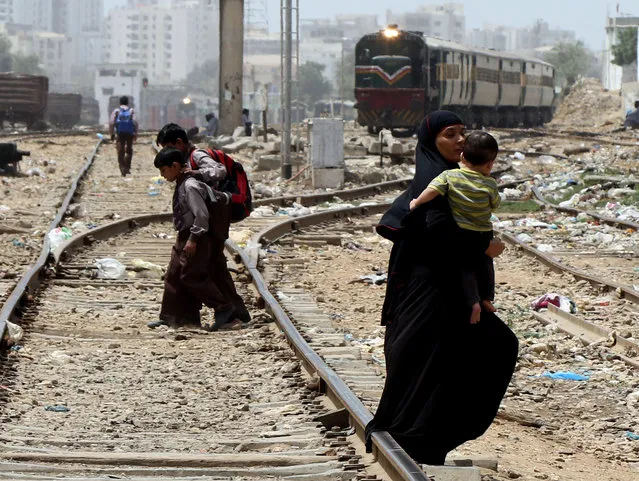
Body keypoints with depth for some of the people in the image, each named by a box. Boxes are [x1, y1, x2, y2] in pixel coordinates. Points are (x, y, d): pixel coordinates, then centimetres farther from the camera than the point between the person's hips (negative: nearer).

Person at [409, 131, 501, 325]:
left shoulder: (449, 176, -11)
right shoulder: (489, 185, -9)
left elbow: (432, 190, -22)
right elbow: (495, 204, 5)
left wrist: (416, 202, -8)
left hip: (460, 233, -1)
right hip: (484, 234, 1)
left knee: (465, 266, 7)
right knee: (484, 265, 24)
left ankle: (473, 301, -7)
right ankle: (487, 298, 26)